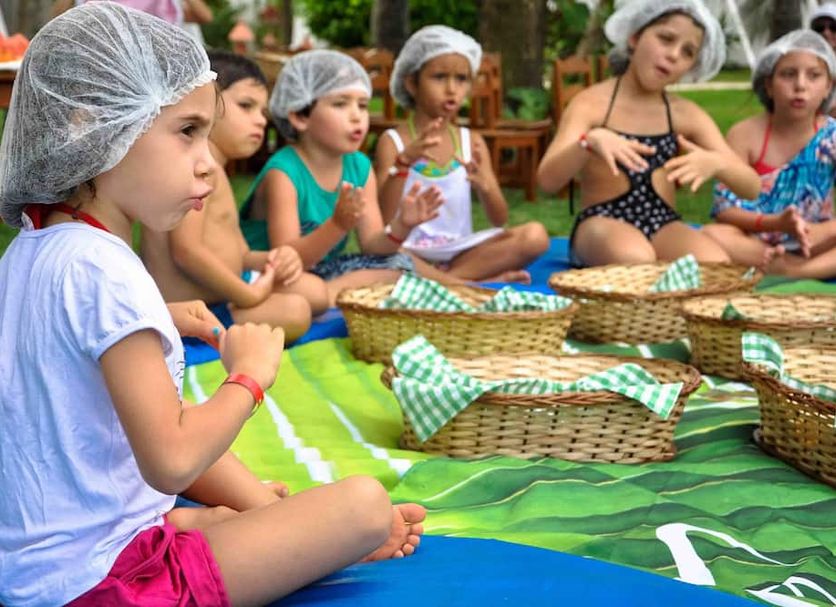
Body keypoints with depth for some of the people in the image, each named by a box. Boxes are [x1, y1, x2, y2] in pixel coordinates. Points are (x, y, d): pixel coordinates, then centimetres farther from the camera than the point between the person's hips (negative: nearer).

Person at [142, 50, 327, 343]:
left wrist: (269, 260, -5)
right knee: (294, 311, -24)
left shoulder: (214, 169, 19)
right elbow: (186, 251, -26)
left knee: (314, 290, 14)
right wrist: (250, 294, -19)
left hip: (218, 292, 11)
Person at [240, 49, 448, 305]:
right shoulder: (283, 173, -20)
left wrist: (401, 226, -22)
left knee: (402, 264, -6)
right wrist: (338, 225, -40)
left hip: (324, 270, 8)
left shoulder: (360, 167, 1)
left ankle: (331, 291, -18)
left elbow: (371, 247, -1)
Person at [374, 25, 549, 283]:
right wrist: (403, 163, -25)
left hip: (460, 250, 4)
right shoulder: (393, 141, 0)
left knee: (535, 235, -21)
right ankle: (481, 276, -26)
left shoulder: (471, 141, 10)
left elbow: (500, 220, 6)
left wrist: (484, 186, -17)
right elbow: (382, 221, -11)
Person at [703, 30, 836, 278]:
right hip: (755, 243, -1)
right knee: (712, 236, -33)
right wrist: (777, 223, -27)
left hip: (812, 246, 1)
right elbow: (725, 209, -12)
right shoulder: (744, 135, -6)